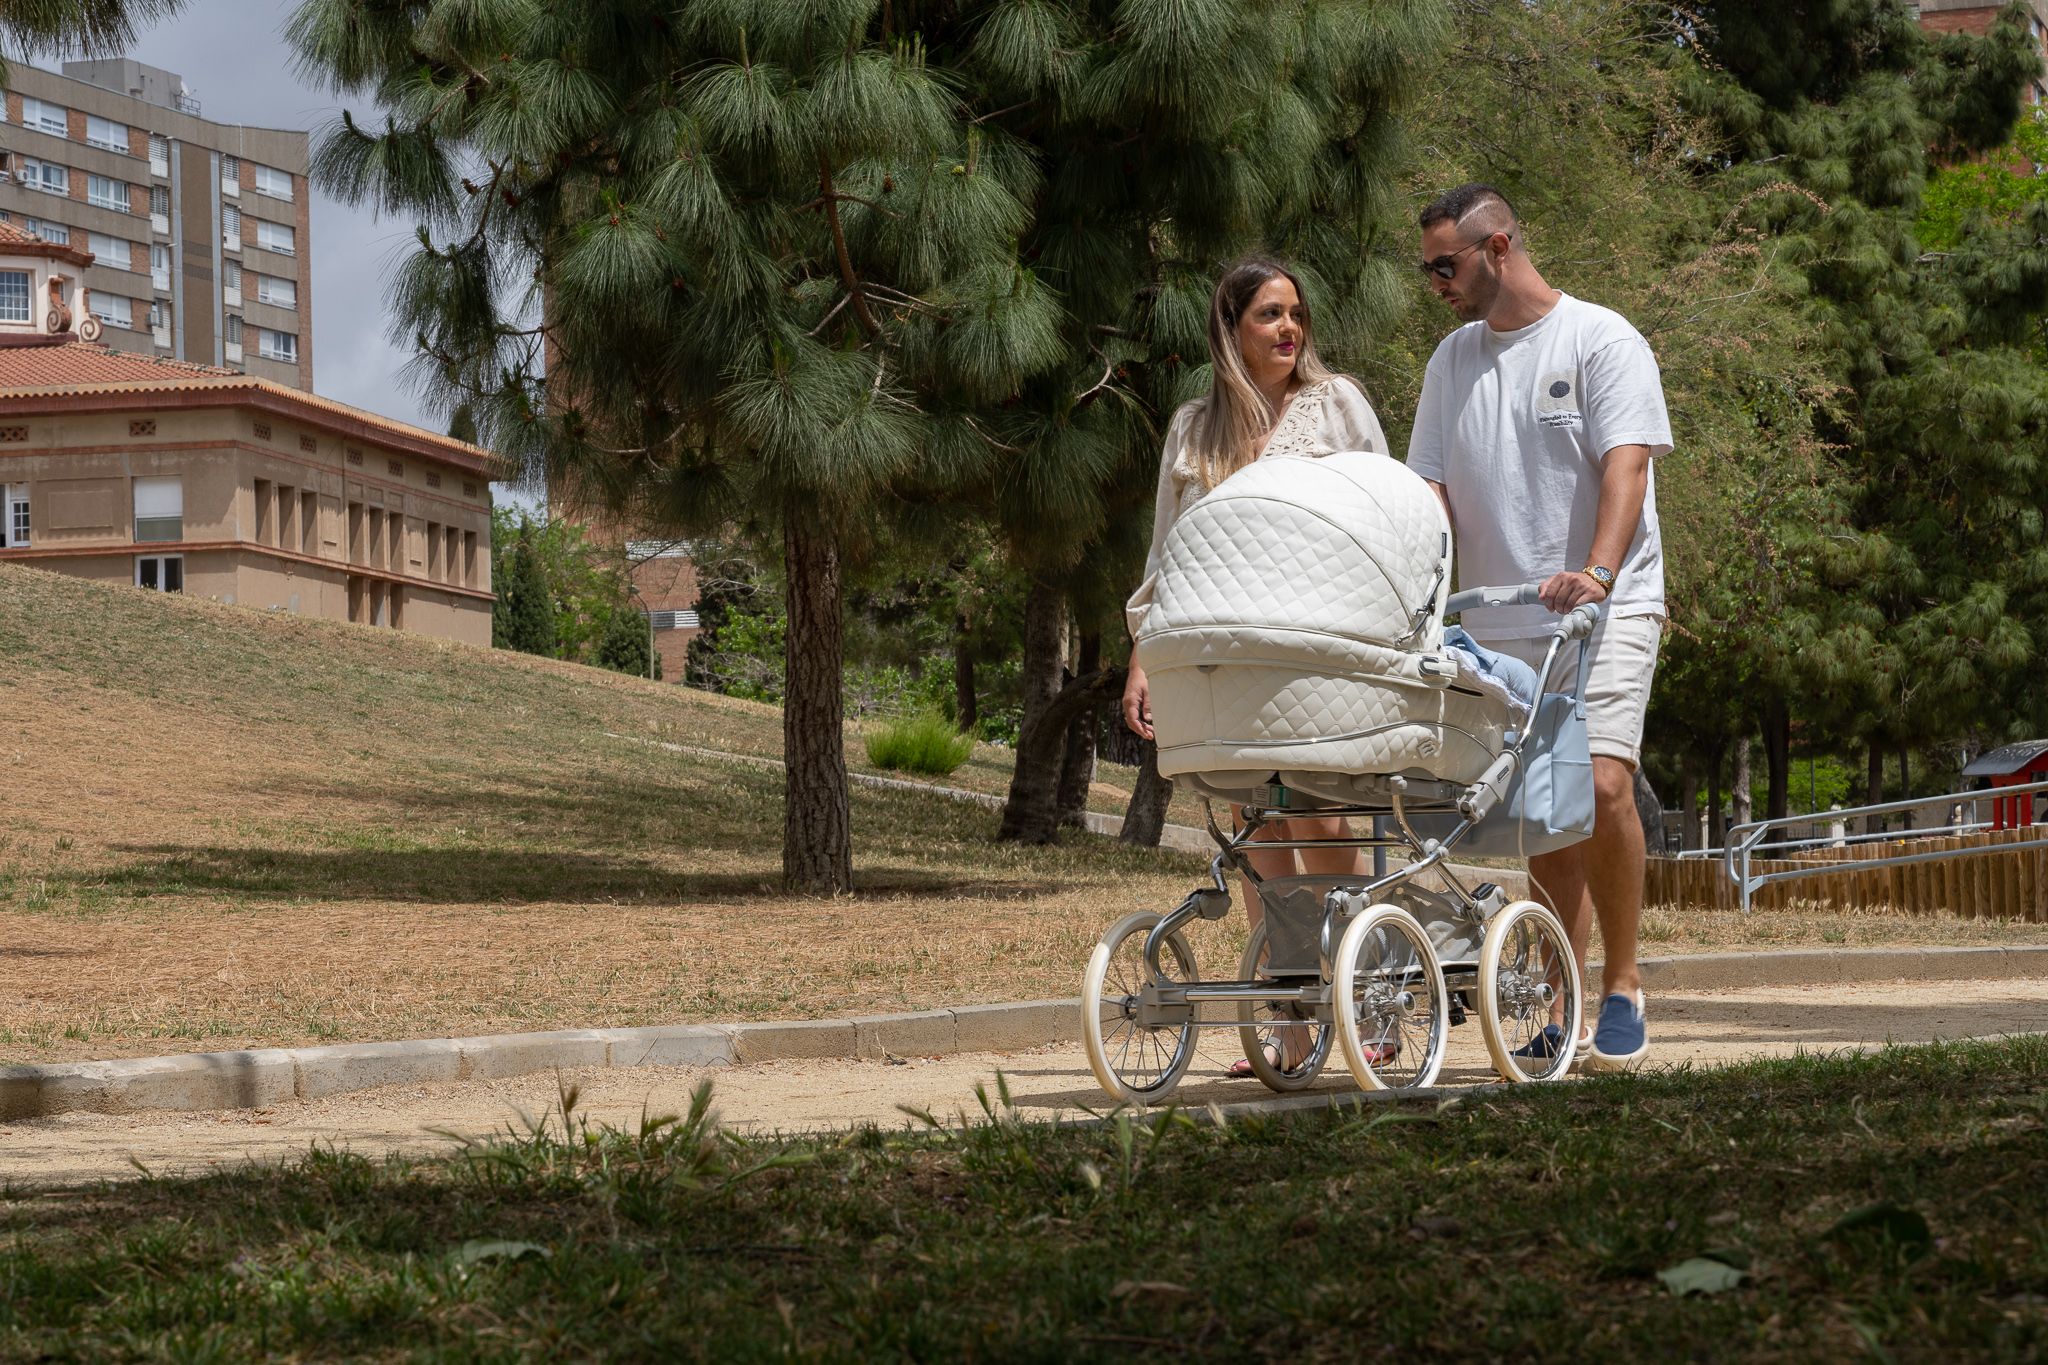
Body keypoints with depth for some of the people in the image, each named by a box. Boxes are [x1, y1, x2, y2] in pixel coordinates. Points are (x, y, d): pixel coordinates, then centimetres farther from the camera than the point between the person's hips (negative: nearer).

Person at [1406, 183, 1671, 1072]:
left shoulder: (1601, 340, -2)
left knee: (1600, 784, -20)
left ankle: (1622, 987, -8)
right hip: (1500, 622, 5)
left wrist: (1597, 571, -28)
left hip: (1604, 608, -5)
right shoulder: (1452, 361, 16)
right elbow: (1431, 490, 13)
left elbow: (1626, 465, -13)